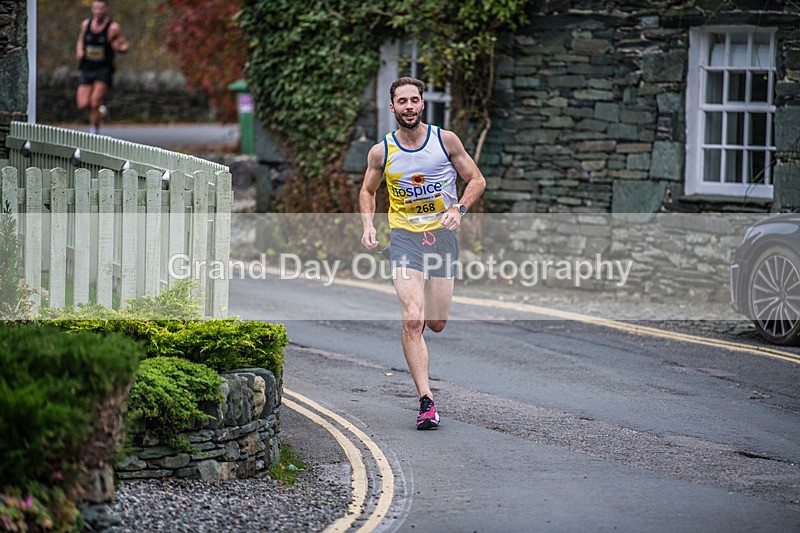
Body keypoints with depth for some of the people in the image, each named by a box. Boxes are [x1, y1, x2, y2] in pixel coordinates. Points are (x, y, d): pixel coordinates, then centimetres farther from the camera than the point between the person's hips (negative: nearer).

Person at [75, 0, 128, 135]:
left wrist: (119, 47, -24)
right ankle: (100, 109, 26)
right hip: (87, 69, 4)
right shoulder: (85, 24, 6)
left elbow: (125, 47, 0)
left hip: (104, 70, -4)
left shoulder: (113, 28, -7)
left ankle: (94, 132, -3)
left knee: (95, 101, -18)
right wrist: (79, 51, 3)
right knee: (83, 105, -7)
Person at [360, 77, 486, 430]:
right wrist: (368, 225, -1)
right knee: (412, 320, -18)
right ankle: (426, 401, -17)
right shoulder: (381, 152, -1)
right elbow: (367, 191, 16)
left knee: (436, 324, 6)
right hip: (404, 236, -1)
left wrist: (459, 210, -11)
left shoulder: (445, 140, -2)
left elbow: (476, 180, 6)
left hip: (442, 234, 1)